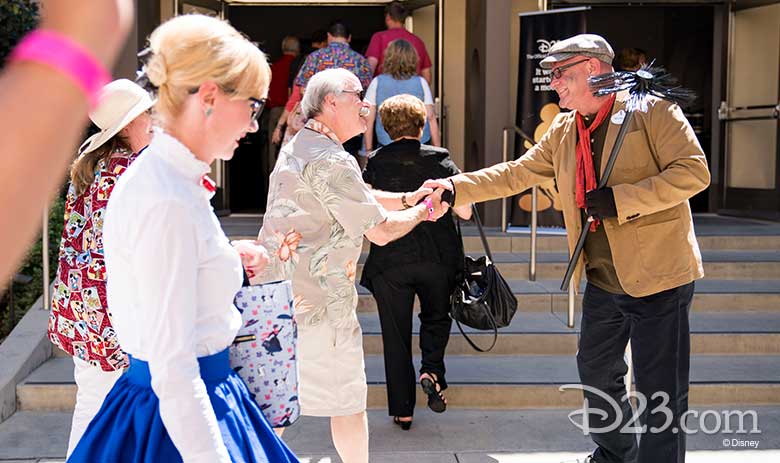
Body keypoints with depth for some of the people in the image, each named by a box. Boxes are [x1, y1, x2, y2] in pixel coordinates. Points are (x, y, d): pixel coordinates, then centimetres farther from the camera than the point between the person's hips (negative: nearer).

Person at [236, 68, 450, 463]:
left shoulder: (295, 147, 15)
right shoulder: (331, 161, -16)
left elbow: (356, 197, 25)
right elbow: (380, 231, -13)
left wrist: (408, 198, 18)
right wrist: (423, 210, 4)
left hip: (273, 290, 9)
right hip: (318, 304, -9)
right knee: (348, 400, 7)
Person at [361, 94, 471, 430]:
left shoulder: (375, 163, -3)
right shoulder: (439, 159, -3)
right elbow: (465, 212, -5)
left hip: (390, 261, 0)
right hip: (437, 259, 1)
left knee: (396, 335, 10)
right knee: (436, 316, 25)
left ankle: (402, 411, 14)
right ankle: (432, 371, 1)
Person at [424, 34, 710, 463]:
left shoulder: (651, 110, -10)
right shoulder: (563, 131, 11)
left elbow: (693, 171, -17)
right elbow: (515, 174, 12)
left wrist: (621, 199, -23)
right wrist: (453, 187, 3)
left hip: (658, 277, -8)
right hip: (602, 280, 8)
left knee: (661, 395, -1)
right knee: (596, 372, 21)